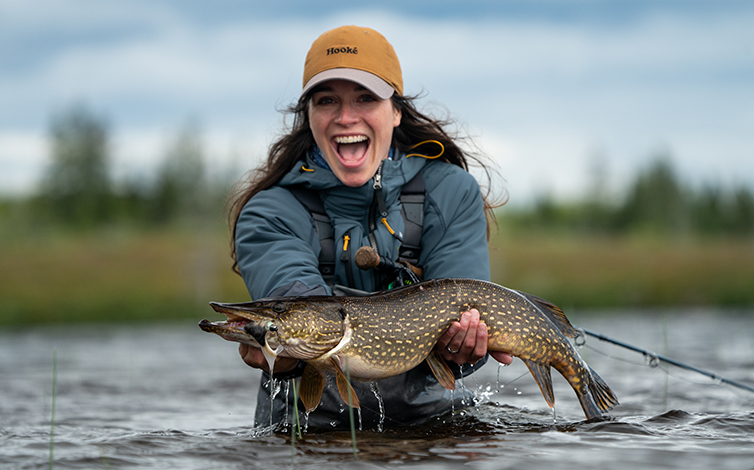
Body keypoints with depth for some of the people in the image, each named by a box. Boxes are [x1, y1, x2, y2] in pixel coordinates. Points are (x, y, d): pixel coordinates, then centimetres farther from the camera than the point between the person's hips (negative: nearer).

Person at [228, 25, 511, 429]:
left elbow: (461, 310, -8)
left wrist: (455, 348, -33)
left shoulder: (452, 193, 5)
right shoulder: (269, 213, -1)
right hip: (309, 427, -1)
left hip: (432, 418, 1)